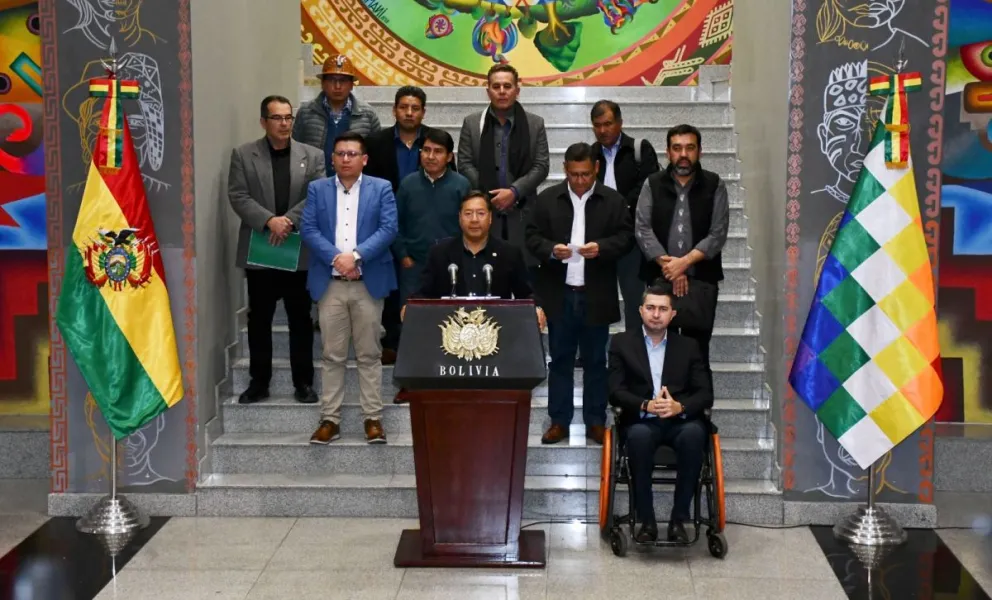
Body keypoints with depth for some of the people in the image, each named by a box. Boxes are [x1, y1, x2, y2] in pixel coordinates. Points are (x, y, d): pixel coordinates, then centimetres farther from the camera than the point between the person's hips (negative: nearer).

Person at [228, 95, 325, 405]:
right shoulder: (243, 155, 3)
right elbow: (238, 196, -6)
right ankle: (259, 382, 18)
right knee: (259, 320, 8)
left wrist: (289, 220, -18)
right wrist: (269, 221, -19)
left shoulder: (313, 156, 5)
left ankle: (303, 382, 16)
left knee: (301, 320, 7)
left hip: (300, 251, 0)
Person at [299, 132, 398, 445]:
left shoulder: (381, 188, 5)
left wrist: (356, 256, -17)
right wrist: (335, 258, -14)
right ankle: (330, 419, 11)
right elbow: (308, 230, 0)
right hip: (329, 284, 1)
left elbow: (388, 228, -6)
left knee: (369, 355, 4)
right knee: (332, 356, 5)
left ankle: (373, 418, 10)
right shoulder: (317, 189, 9)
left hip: (369, 283, -1)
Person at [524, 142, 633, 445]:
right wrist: (551, 250, -19)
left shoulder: (613, 200, 2)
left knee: (595, 360, 9)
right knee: (560, 359, 8)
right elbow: (532, 236, 1)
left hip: (596, 295, 0)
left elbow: (626, 237, -1)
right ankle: (559, 420, 16)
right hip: (559, 294, 1)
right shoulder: (546, 199, 4)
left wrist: (602, 247, -19)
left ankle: (595, 421, 18)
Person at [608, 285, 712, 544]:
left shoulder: (688, 346, 14)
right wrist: (646, 405, -19)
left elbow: (706, 395, 6)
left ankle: (679, 519, -22)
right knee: (639, 435, -36)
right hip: (641, 421, -1)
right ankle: (646, 521, -24)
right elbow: (615, 392, 1)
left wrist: (679, 406, -16)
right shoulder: (621, 342, 11)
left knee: (694, 433, -34)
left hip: (681, 421, 1)